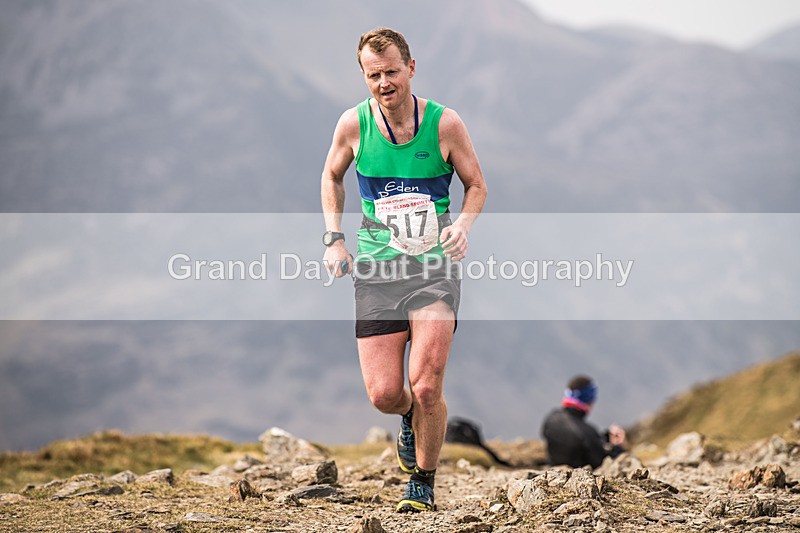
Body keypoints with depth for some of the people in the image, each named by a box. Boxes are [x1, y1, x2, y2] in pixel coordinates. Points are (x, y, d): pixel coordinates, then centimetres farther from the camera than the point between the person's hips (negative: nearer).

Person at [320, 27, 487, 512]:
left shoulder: (445, 123, -7)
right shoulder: (354, 124, -3)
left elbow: (477, 185, 7)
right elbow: (332, 177, 17)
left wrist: (463, 225, -12)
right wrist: (334, 239, 7)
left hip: (435, 268, -2)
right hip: (376, 271, 2)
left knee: (426, 388, -12)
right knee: (384, 394, -4)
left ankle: (423, 482, 12)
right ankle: (410, 419, 34)